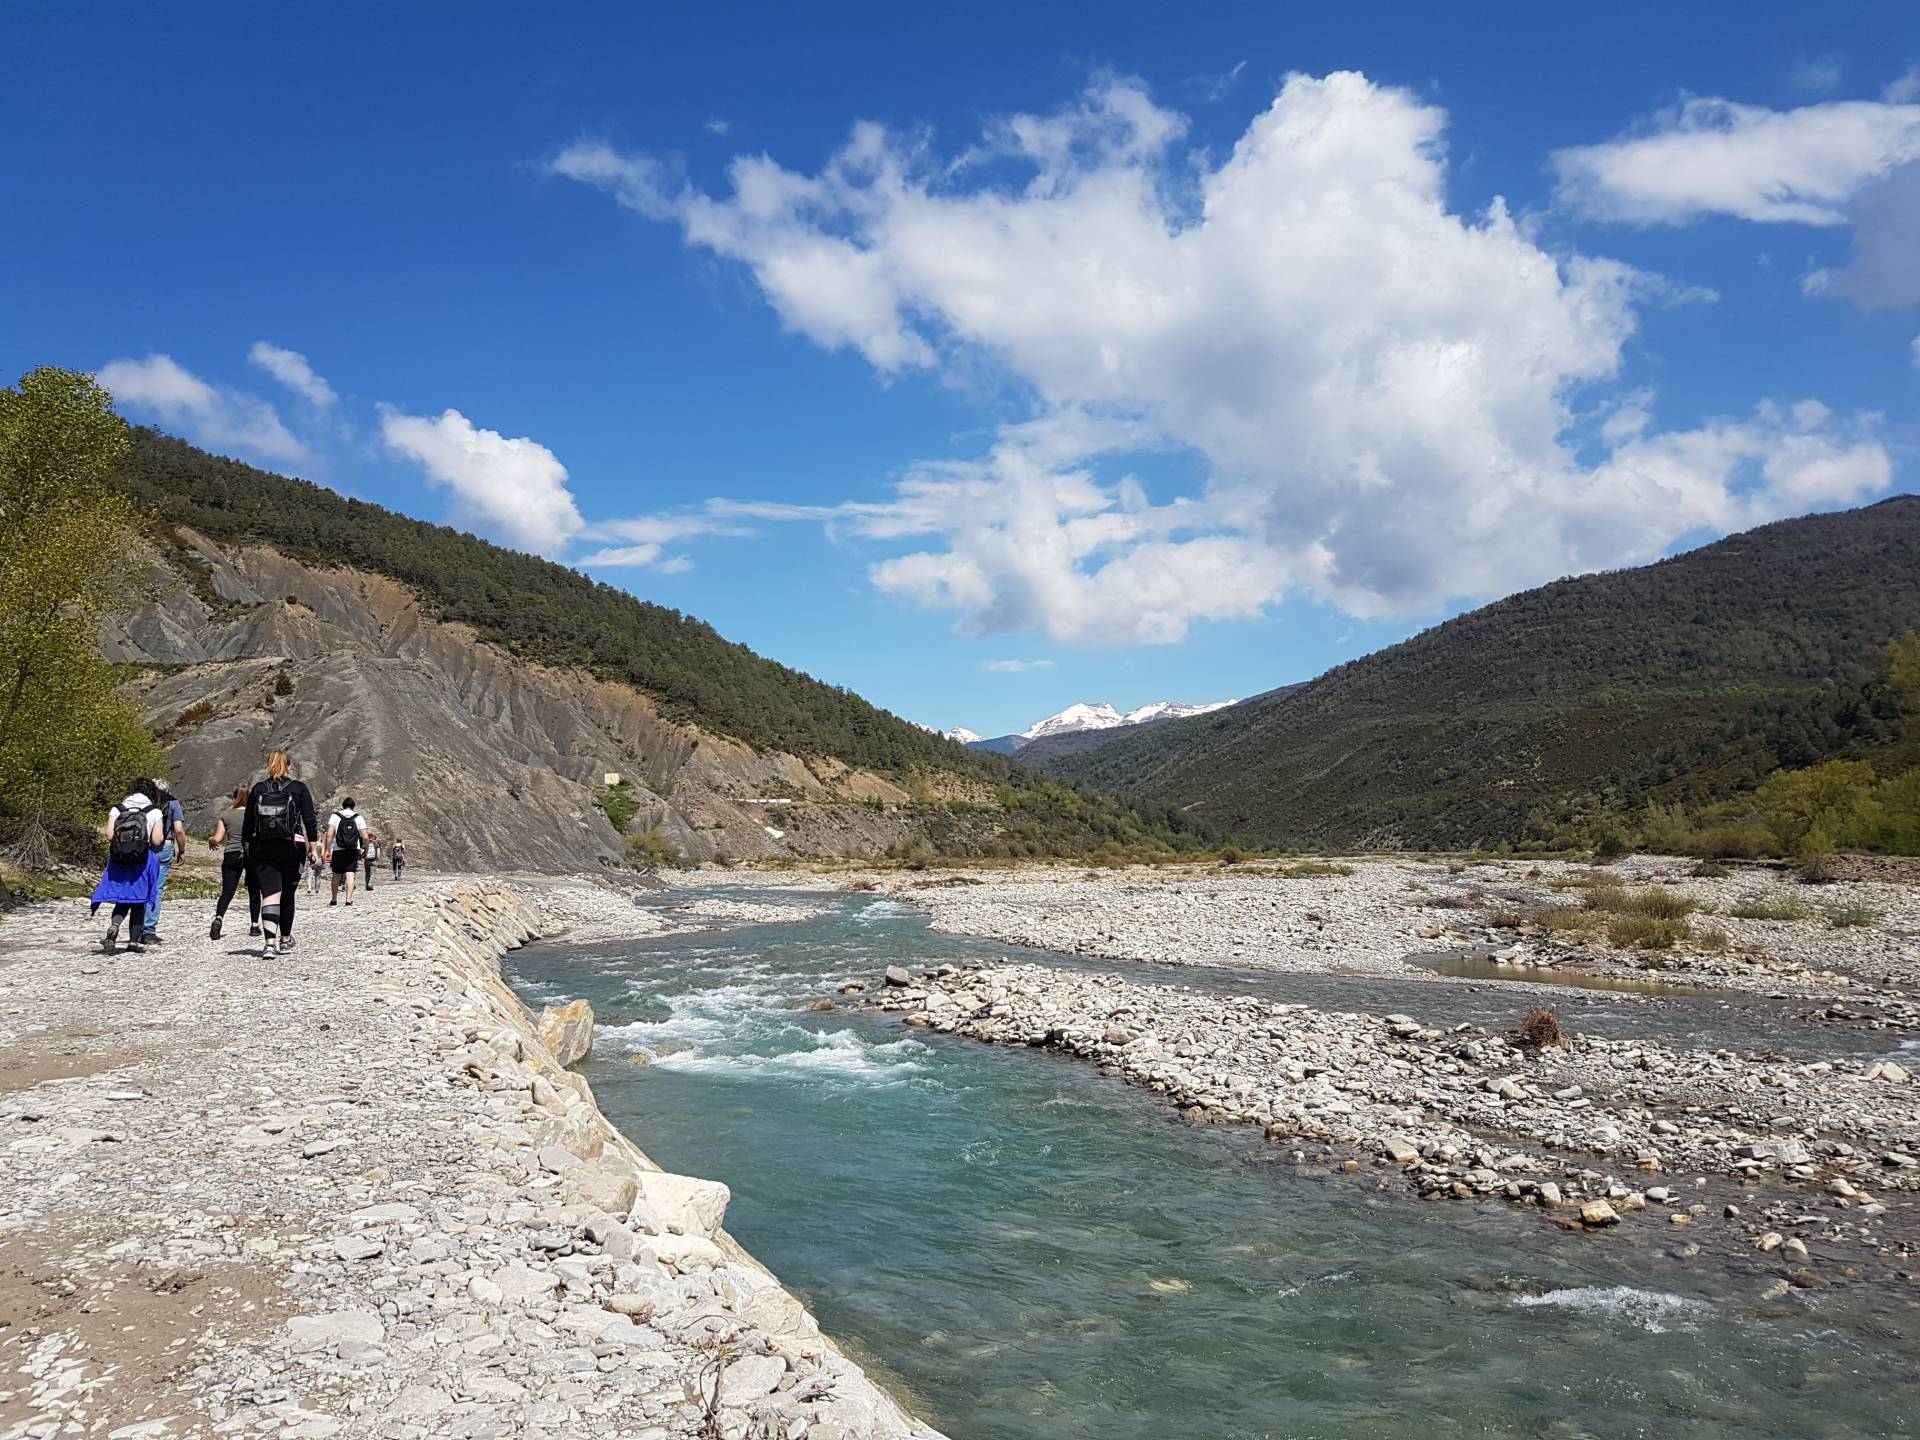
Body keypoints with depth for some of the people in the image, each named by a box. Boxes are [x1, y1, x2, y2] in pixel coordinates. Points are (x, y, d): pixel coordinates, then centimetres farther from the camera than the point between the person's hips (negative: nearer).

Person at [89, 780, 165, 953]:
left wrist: (121, 841, 14)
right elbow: (157, 840, -9)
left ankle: (114, 926, -15)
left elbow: (109, 835, -6)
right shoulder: (155, 812, -2)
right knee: (138, 900, 11)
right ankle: (134, 940, 13)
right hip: (143, 861, -2)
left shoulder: (117, 810, 4)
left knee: (122, 900, 13)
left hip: (118, 861, 2)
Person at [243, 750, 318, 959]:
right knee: (288, 895, 14)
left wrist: (247, 847, 16)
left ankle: (270, 943, -21)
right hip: (292, 848, 0)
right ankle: (286, 939, 29)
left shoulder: (257, 789, 4)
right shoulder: (299, 788, 0)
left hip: (262, 850, 0)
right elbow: (310, 820, -4)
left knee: (269, 895, -5)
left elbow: (247, 824, 7)